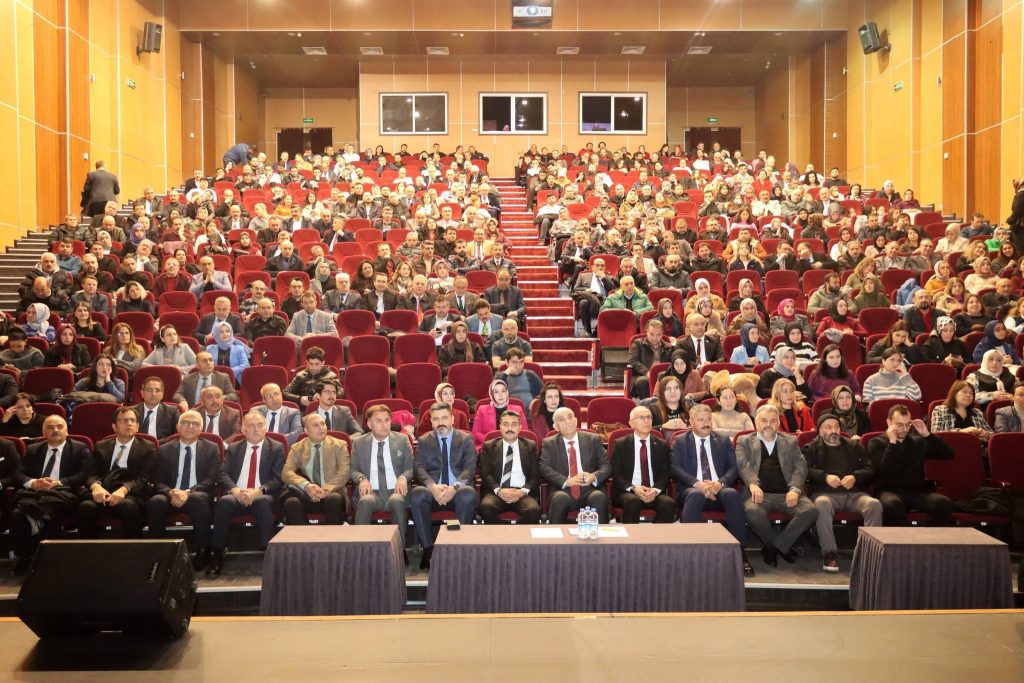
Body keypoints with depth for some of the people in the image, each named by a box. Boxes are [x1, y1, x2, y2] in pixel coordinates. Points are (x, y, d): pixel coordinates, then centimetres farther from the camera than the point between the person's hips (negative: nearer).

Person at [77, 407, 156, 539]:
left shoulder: (147, 448, 14)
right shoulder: (101, 447, 23)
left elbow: (143, 478, 1)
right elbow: (92, 474, 11)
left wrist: (124, 489, -20)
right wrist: (96, 486, -14)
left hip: (130, 495, -2)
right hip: (103, 494, 2)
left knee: (128, 506, -36)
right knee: (86, 506, -31)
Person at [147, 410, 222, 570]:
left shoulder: (211, 449, 9)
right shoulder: (164, 450, 13)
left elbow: (212, 479, -2)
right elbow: (158, 482, 6)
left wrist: (188, 492, -20)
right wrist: (171, 492, -19)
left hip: (199, 497, -1)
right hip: (171, 497, 2)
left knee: (198, 498, -37)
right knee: (155, 501, -31)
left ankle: (203, 552, -26)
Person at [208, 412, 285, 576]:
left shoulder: (276, 448, 11)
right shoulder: (233, 449, 19)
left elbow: (278, 478, 0)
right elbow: (223, 474, 6)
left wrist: (258, 491, -18)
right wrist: (235, 490, -16)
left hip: (263, 496, -2)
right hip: (237, 496, 2)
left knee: (263, 502, -37)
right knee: (223, 502, -32)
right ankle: (217, 555, -26)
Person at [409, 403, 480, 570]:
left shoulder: (466, 439, 12)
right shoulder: (424, 441, 16)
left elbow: (470, 468, -1)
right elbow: (419, 468, 2)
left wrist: (455, 486, -21)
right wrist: (433, 486, -20)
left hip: (458, 490, -1)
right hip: (433, 490, 1)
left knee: (469, 494, -36)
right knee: (417, 494, -33)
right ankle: (428, 549, -23)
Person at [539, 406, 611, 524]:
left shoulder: (593, 440, 14)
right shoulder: (549, 444, 12)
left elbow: (606, 465, 9)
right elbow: (544, 469, 0)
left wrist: (594, 477, -14)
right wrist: (566, 481, -17)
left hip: (590, 489, 1)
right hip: (563, 490, -1)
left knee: (599, 497, -32)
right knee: (560, 498, -34)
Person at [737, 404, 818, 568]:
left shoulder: (790, 441, 22)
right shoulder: (744, 442, 16)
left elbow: (800, 467, 9)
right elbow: (743, 465, -1)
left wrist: (794, 489, -11)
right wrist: (753, 484, -23)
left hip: (786, 494, 2)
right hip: (760, 494, -2)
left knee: (811, 510, -26)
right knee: (752, 511, -35)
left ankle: (774, 547, -12)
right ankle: (783, 547, -9)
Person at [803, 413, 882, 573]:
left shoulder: (854, 446, 24)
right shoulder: (812, 448, 18)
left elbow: (870, 469, 12)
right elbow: (805, 470, 1)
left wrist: (855, 477, -9)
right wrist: (825, 477, -15)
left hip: (855, 493, 2)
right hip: (826, 493, -2)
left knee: (874, 504, -29)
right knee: (821, 504, -37)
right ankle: (829, 553, -33)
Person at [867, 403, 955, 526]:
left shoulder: (919, 441, 19)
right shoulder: (876, 443, 7)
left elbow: (949, 455, 10)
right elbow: (884, 469, -9)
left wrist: (927, 435, 2)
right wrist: (892, 442, -11)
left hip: (917, 492, 3)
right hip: (890, 491, -3)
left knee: (944, 503, -28)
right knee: (892, 504, -40)